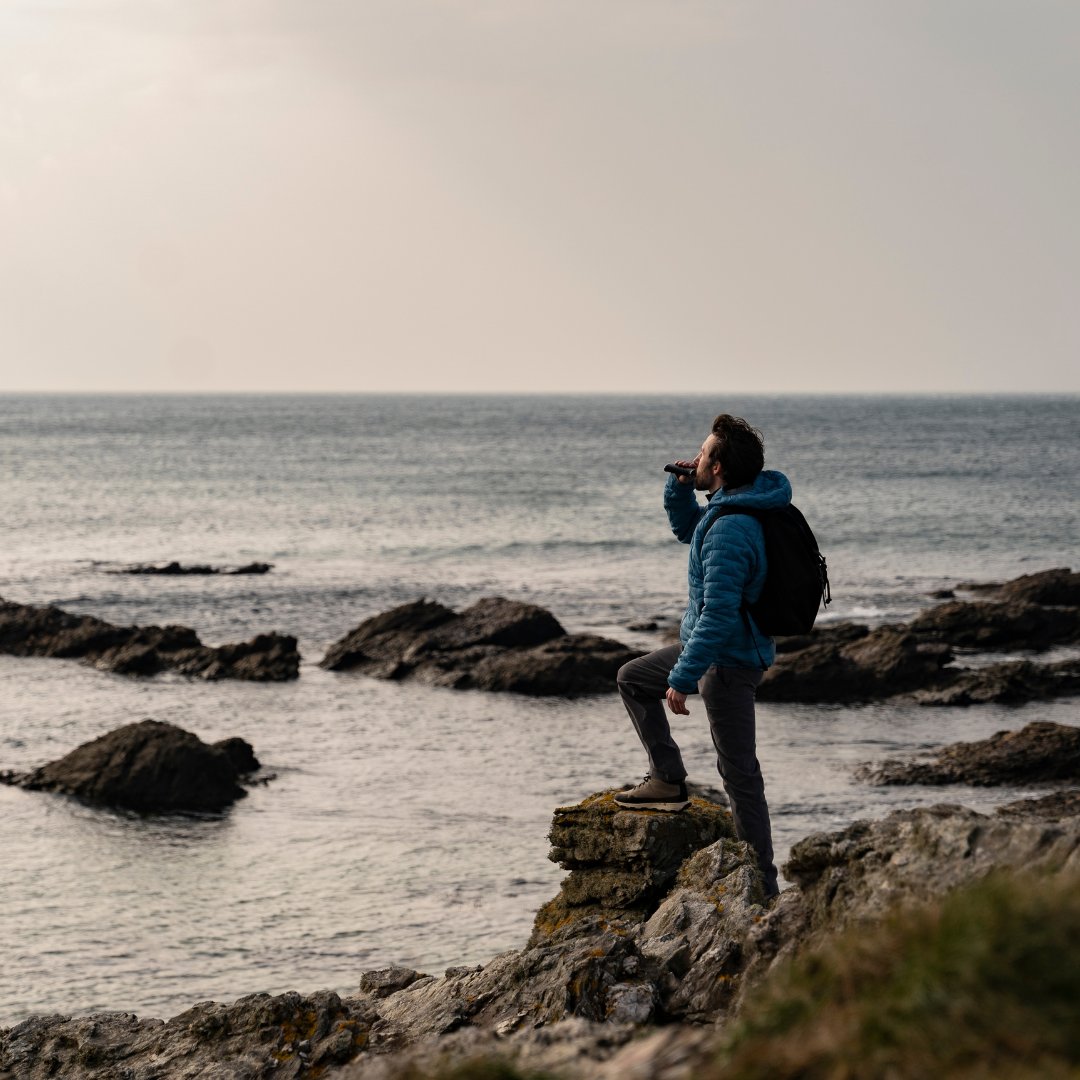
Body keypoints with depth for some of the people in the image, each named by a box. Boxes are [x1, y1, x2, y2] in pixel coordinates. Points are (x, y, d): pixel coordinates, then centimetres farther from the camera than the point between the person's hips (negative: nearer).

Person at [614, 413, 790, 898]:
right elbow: (686, 527, 25)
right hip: (719, 645, 10)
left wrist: (682, 678, -25)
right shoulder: (730, 507, 3)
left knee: (738, 772, -3)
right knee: (633, 678, 24)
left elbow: (718, 614, -30)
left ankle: (760, 881, 4)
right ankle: (667, 780, 23)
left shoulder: (731, 530, -28)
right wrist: (680, 486, 4)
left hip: (729, 661, -10)